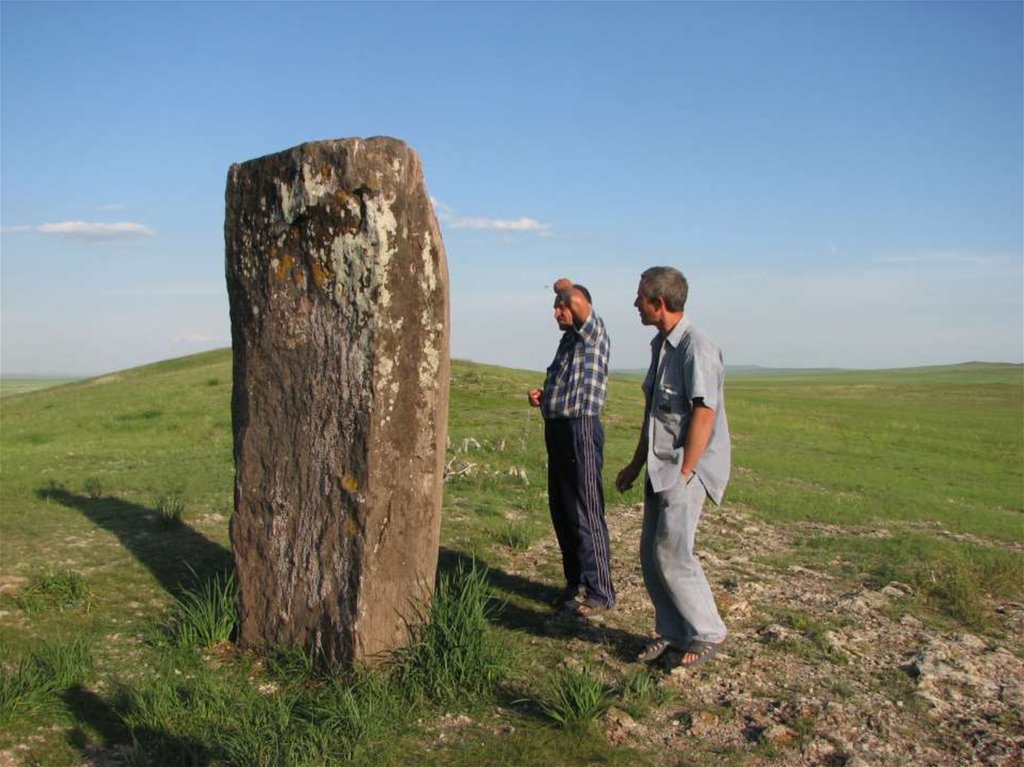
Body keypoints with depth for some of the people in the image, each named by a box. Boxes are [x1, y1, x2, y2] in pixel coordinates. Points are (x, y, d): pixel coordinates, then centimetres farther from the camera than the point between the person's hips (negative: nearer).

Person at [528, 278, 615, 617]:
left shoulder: (595, 335, -7)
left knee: (586, 514, -6)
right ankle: (575, 583, 26)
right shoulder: (567, 341, 18)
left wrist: (564, 287, -4)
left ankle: (600, 592, 2)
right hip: (557, 430, 9)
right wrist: (541, 397, 8)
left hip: (581, 431, -9)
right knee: (561, 512, 14)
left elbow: (577, 300, -27)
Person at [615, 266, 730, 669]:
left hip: (688, 468, -9)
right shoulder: (659, 345, 15)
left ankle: (706, 635, 8)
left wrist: (683, 473, -20)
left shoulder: (697, 348, -15)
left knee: (671, 552, -9)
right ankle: (672, 633, 21)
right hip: (661, 468, 9)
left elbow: (704, 413, -20)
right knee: (651, 554, 9)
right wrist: (636, 464, 21)